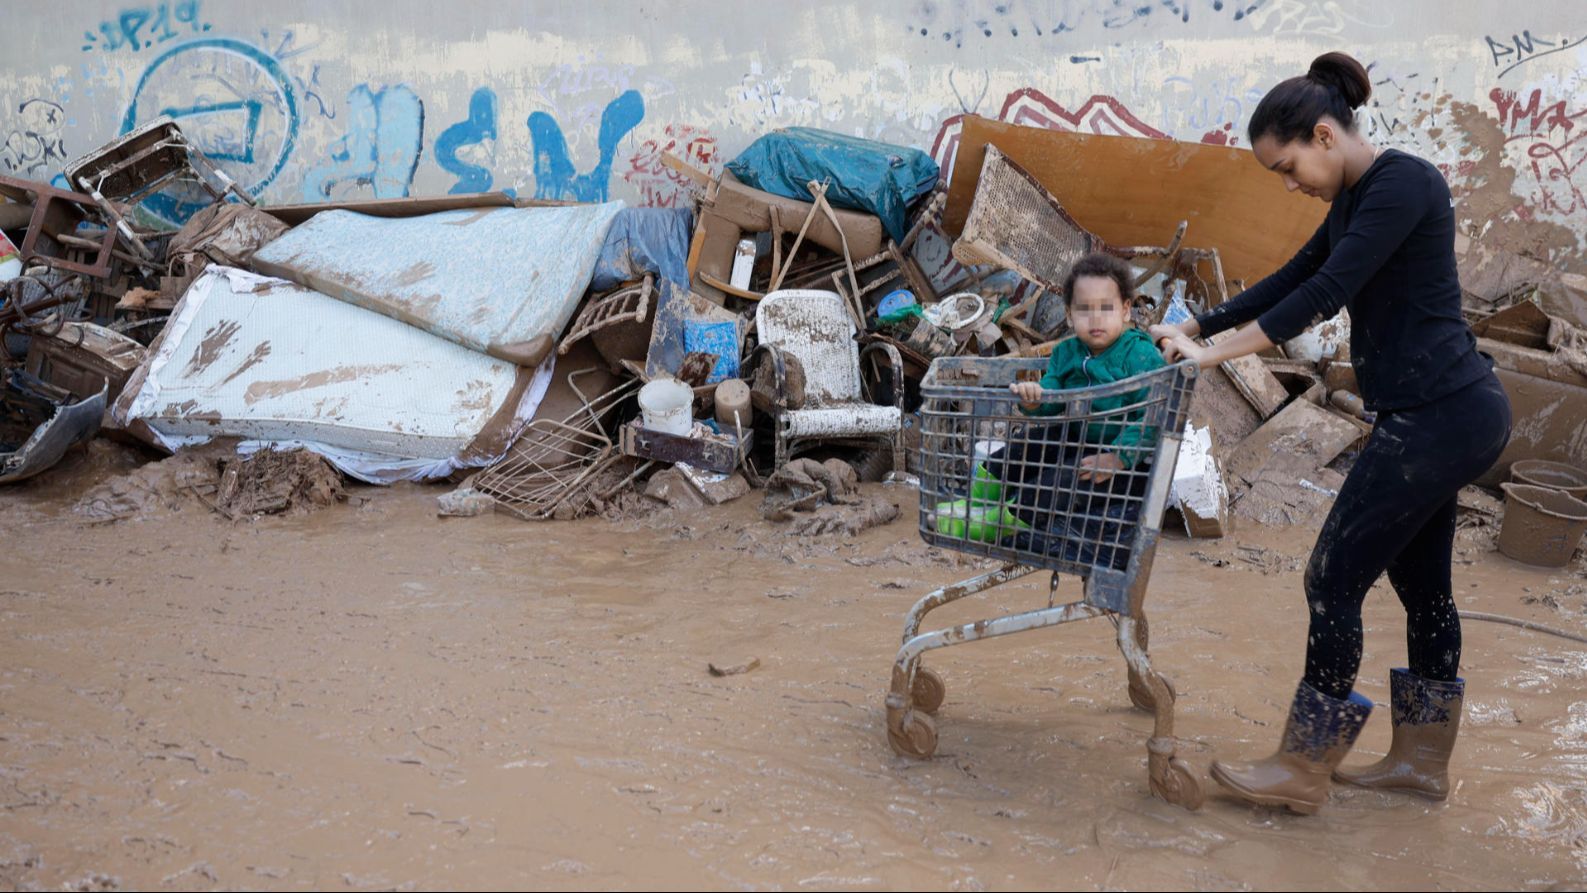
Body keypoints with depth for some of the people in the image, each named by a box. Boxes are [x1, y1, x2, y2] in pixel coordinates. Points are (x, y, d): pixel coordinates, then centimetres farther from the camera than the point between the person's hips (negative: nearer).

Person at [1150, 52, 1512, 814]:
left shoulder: (1403, 184, -16)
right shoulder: (1356, 199, 14)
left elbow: (1325, 292, -21)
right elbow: (1292, 279, 21)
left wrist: (1216, 354, -19)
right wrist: (1195, 328, 17)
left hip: (1440, 417, -10)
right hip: (1443, 415, 10)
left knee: (1335, 576, -5)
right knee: (1420, 580, 15)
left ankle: (1302, 771, 4)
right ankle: (1422, 759, 27)